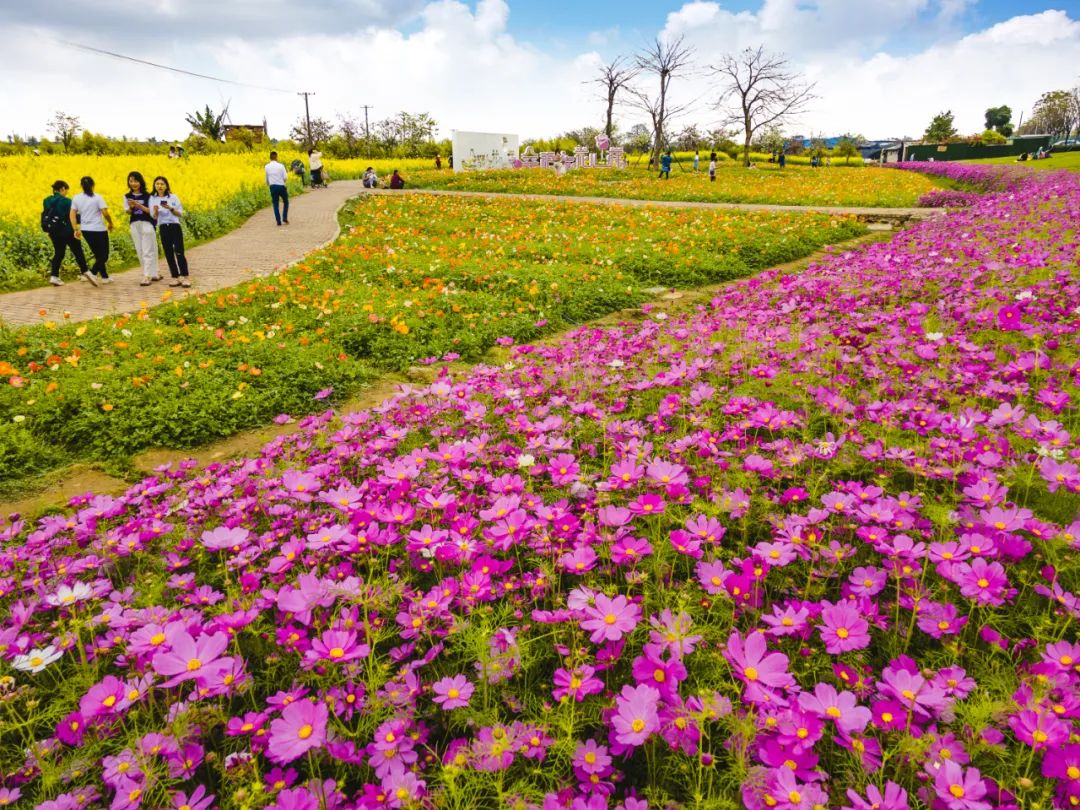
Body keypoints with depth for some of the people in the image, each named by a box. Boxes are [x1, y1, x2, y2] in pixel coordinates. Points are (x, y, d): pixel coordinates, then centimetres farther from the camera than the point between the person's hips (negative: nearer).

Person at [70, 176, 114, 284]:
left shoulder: (76, 198, 5)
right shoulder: (98, 197, -9)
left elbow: (72, 215, 2)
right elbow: (105, 213, -15)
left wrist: (76, 229, 4)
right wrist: (110, 223, 2)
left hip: (86, 231, 5)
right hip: (99, 230, -5)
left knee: (98, 255, 19)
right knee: (104, 256, 1)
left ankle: (105, 277, 19)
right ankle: (92, 273, -20)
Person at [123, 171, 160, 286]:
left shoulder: (147, 196, -5)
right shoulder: (127, 196, 7)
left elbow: (151, 211, -8)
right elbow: (128, 212, 7)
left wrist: (138, 205, -20)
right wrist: (131, 207, -15)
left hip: (147, 224, -5)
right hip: (134, 225, 5)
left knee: (147, 251, -6)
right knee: (140, 251, 8)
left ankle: (147, 276, -7)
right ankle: (154, 273, 17)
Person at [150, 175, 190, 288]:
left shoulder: (173, 197, 1)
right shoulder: (152, 199, 6)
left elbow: (180, 214, -2)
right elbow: (154, 217, 2)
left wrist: (170, 208, -19)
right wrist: (155, 211, -20)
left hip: (175, 226, -2)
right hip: (163, 228, 3)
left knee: (179, 252, -10)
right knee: (169, 254, 3)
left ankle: (184, 277, -8)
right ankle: (175, 278, 9)